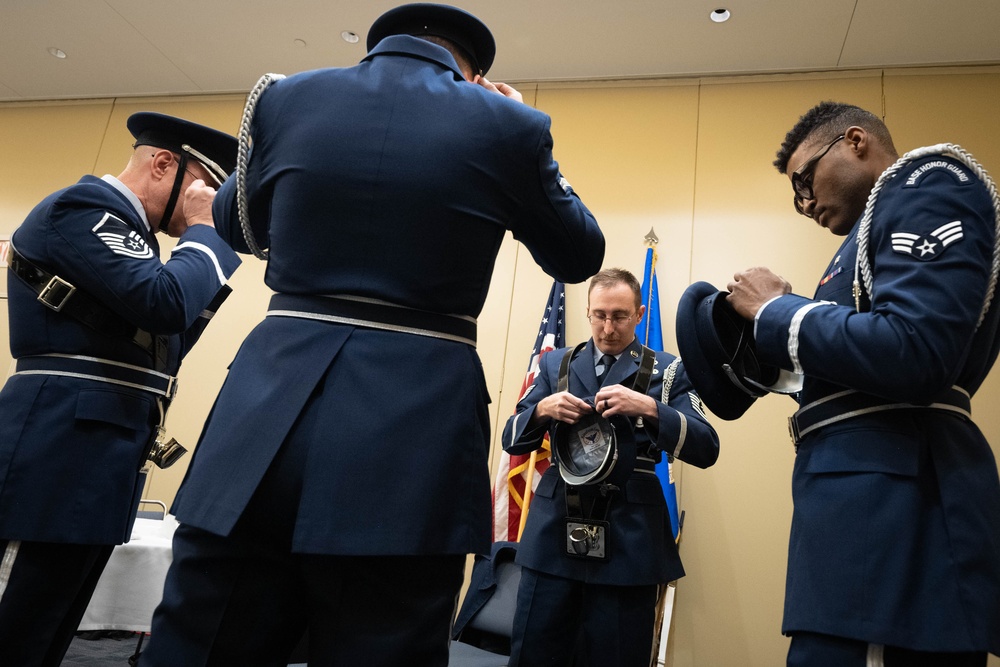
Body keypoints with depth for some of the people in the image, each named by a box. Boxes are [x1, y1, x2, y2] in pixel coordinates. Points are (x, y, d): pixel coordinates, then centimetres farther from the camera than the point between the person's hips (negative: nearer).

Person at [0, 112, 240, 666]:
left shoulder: (124, 228, 21)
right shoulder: (85, 204, -8)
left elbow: (165, 340, 19)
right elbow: (165, 303, -24)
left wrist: (209, 245, 13)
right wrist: (205, 233, -6)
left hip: (97, 456, 10)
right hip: (63, 453, -10)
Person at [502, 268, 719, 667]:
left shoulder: (669, 371, 4)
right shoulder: (555, 364, 11)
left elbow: (706, 449, -5)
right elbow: (512, 440, 10)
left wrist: (648, 407, -20)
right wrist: (542, 409, -11)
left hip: (628, 542, -2)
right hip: (553, 536, 2)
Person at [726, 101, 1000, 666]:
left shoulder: (928, 182, -3)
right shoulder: (886, 219, 24)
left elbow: (912, 354, -21)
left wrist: (776, 312, -7)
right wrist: (774, 346, 11)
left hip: (892, 499, -9)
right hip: (874, 497, 9)